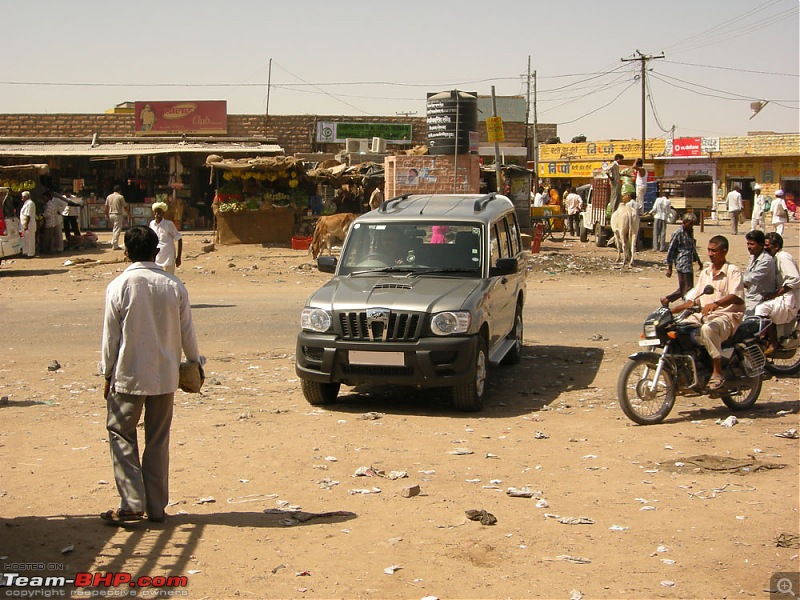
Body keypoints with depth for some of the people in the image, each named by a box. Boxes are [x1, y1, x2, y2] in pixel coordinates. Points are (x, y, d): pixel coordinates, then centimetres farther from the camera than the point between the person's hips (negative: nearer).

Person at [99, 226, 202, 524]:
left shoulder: (118, 286, -9)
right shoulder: (174, 285, -3)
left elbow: (111, 335, -5)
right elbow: (186, 332, 3)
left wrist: (107, 374, 6)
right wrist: (194, 361, 18)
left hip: (128, 376, -3)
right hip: (165, 376, 3)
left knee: (121, 433, 10)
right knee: (158, 440, 11)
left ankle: (131, 503, 3)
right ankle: (157, 507, 16)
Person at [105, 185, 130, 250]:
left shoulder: (109, 197, 7)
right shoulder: (120, 197, -9)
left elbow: (106, 206, 9)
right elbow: (125, 207, -7)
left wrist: (106, 214, 19)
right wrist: (129, 214, 4)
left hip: (110, 215, 6)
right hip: (118, 215, -6)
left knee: (114, 229, 20)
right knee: (117, 230, -4)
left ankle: (113, 243, 19)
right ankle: (115, 246, -6)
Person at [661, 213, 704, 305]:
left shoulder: (690, 231, 14)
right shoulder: (678, 234, -12)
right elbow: (671, 250, -11)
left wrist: (698, 260, 31)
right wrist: (669, 268, -11)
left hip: (689, 264, 9)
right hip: (683, 265, -9)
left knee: (683, 289, 12)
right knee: (687, 288, -9)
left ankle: (666, 299, 25)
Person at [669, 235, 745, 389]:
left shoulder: (733, 271, -2)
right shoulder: (705, 273, 21)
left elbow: (736, 296, -19)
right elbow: (693, 299, 21)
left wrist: (715, 304, -37)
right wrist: (673, 309, 5)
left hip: (727, 315, -7)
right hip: (704, 315, 7)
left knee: (708, 329, -39)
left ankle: (717, 373, -32)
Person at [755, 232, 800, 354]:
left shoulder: (783, 257, -13)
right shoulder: (775, 258, 18)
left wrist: (775, 294, -22)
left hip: (789, 300, -11)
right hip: (781, 298, 11)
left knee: (762, 309, -29)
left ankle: (773, 343, -16)